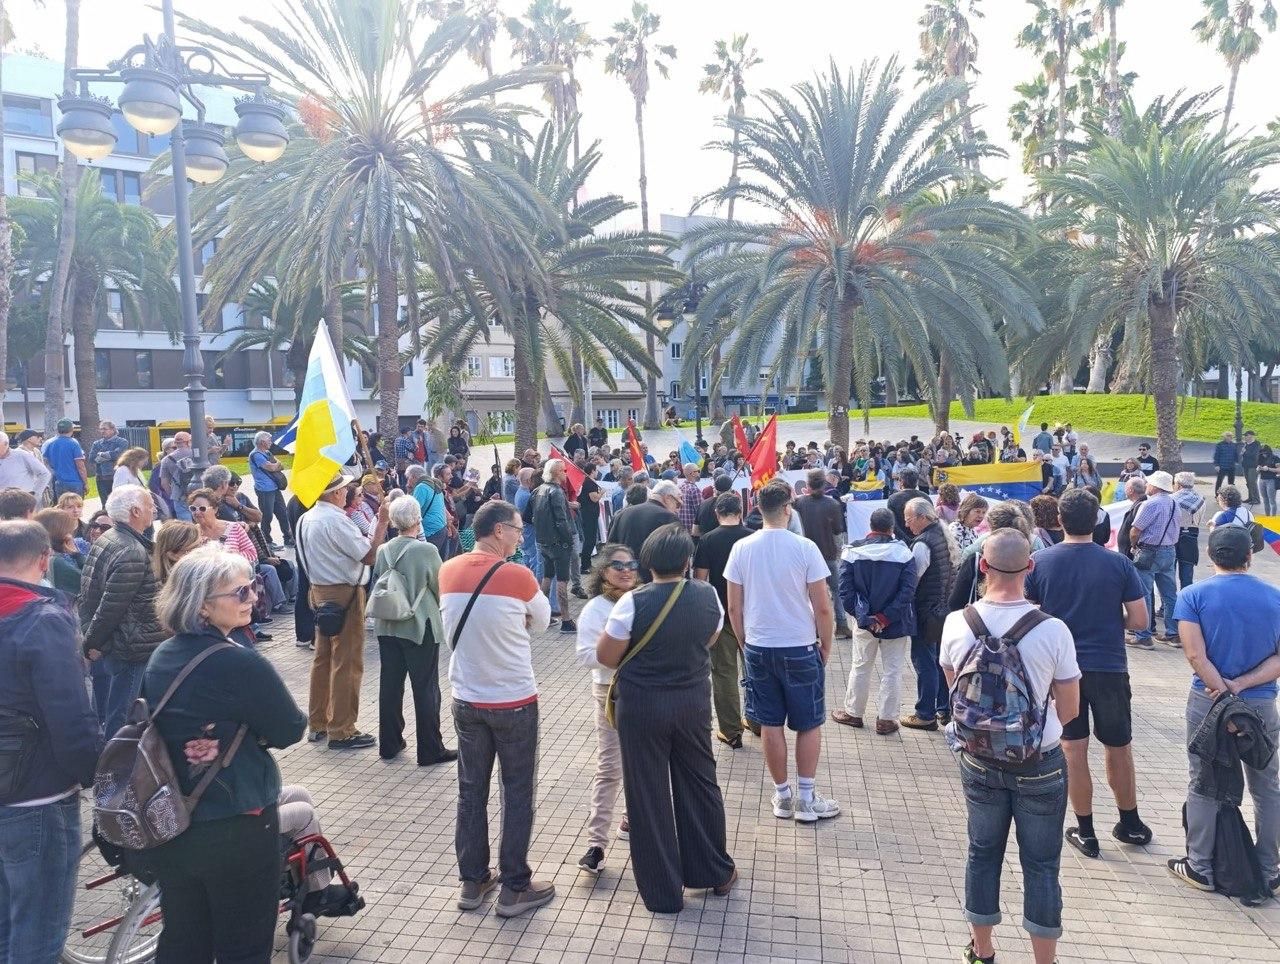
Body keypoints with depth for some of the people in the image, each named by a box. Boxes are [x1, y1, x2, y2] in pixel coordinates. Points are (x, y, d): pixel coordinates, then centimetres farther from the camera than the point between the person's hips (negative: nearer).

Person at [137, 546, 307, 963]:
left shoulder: (160, 658, 0)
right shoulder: (239, 663, -23)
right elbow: (290, 730, -15)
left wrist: (218, 736, -6)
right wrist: (233, 736, -1)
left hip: (171, 825, 7)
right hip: (236, 830, -7)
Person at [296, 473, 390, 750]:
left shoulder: (305, 520, 9)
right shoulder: (336, 520, -20)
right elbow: (369, 555, -19)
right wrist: (382, 522, -15)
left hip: (319, 590, 10)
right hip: (344, 594, -9)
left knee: (323, 658, 17)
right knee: (347, 663, -1)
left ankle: (318, 723, 27)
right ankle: (341, 731, 6)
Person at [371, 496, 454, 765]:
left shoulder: (383, 550, -2)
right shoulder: (426, 550, -15)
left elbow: (377, 585, 10)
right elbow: (439, 588, -5)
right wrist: (436, 609, 14)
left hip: (387, 626, 5)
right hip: (420, 626, -5)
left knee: (390, 684, 14)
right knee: (426, 688, 3)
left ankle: (389, 743, 25)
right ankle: (430, 750, 9)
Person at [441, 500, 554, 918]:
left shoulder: (448, 571, -2)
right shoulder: (517, 576, -18)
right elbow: (542, 622, -1)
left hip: (466, 700, 5)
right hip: (514, 702, -5)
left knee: (471, 791, 15)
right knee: (518, 794, 8)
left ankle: (472, 881, 26)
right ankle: (515, 887, 16)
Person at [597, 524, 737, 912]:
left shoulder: (633, 602, -20)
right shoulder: (708, 596, -8)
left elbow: (605, 657, -11)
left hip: (643, 706, -3)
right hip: (694, 700, 4)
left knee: (649, 796, 10)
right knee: (700, 782, 21)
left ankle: (664, 892, 21)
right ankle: (716, 873, 34)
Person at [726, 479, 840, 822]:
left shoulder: (742, 548, -5)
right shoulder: (804, 548, -13)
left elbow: (734, 607, 0)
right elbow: (823, 608, -9)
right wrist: (826, 646, 5)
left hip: (758, 648, 3)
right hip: (800, 648, -2)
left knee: (770, 724, 12)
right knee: (809, 724, 12)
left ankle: (782, 797, 22)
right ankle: (806, 799, 17)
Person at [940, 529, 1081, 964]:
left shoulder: (956, 624, -12)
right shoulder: (1053, 630, -19)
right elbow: (1069, 711, -7)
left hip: (980, 761, 2)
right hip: (1040, 765, -2)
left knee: (983, 854, 18)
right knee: (1041, 866, 13)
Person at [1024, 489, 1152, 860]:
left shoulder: (1039, 561, -8)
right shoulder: (1118, 563, -8)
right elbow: (1139, 621, -6)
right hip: (1109, 667, 0)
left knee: (1073, 751, 9)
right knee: (1118, 748, 18)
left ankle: (1086, 833, 17)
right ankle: (1130, 824, 33)